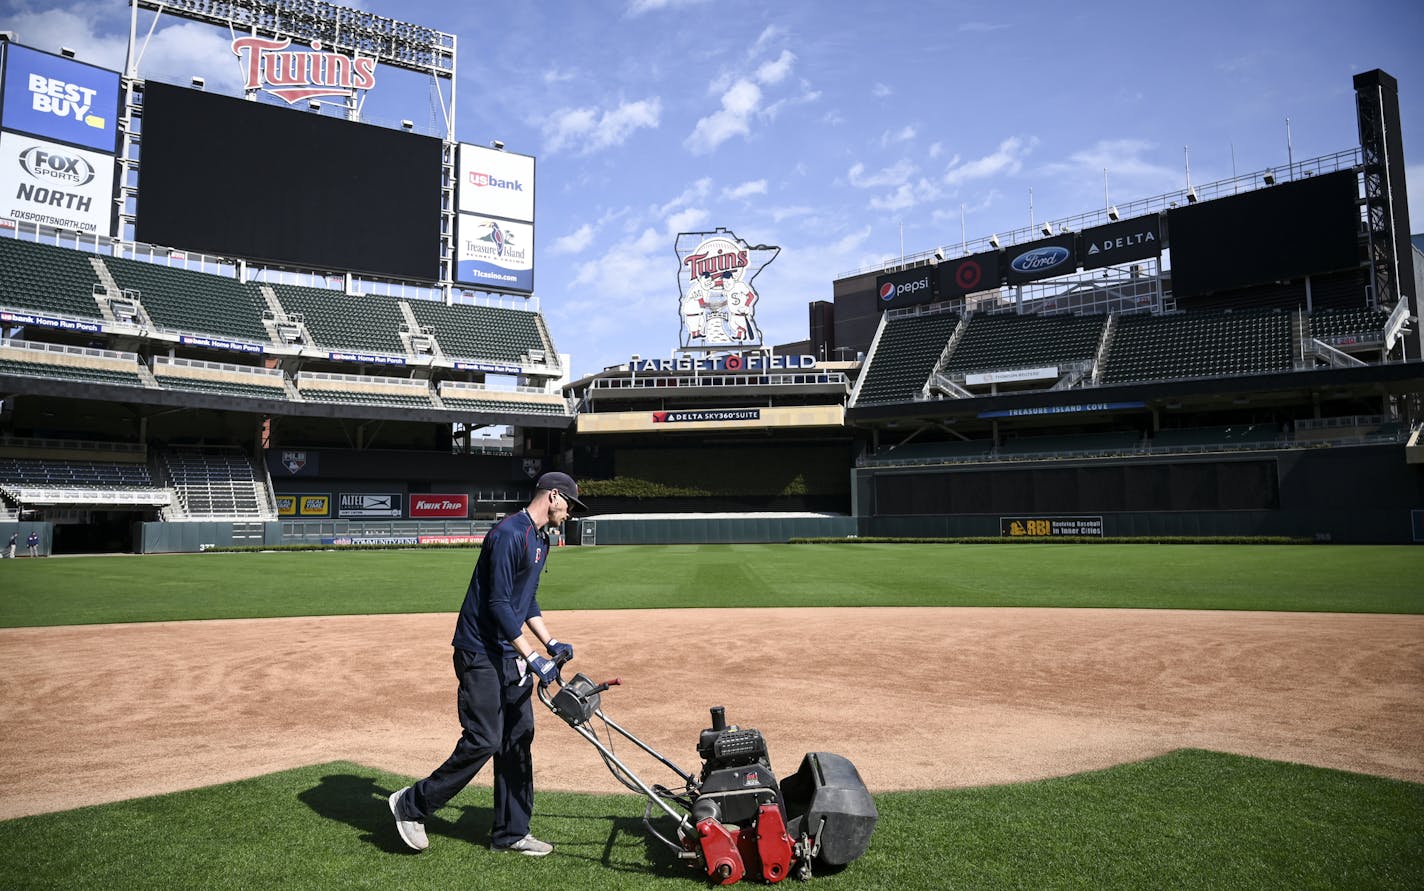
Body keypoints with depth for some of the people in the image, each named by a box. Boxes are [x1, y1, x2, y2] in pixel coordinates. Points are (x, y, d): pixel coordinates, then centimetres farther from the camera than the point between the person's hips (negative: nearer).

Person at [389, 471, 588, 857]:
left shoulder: (541, 540, 14)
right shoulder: (509, 534, -18)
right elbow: (498, 605, -23)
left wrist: (551, 643, 12)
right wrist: (533, 658, -24)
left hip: (512, 656, 10)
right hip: (482, 654, -10)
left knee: (519, 739, 10)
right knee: (483, 741, -8)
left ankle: (511, 833, 20)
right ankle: (411, 805, 12)